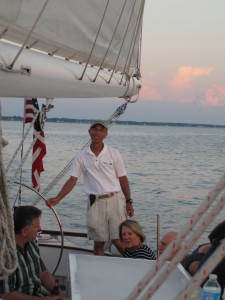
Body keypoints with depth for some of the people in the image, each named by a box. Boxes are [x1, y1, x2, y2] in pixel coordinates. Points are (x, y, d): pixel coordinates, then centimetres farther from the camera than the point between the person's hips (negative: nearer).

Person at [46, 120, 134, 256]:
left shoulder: (114, 153, 3)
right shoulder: (82, 157, 5)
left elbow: (123, 179, 6)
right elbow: (72, 180, 2)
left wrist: (129, 202, 2)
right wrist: (57, 199, -10)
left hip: (114, 200, -1)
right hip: (95, 203, 1)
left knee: (118, 240, -6)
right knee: (99, 242, 6)